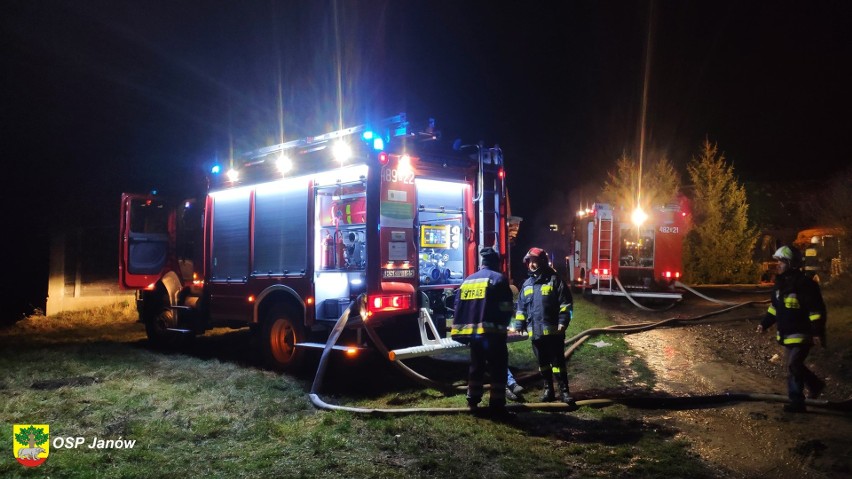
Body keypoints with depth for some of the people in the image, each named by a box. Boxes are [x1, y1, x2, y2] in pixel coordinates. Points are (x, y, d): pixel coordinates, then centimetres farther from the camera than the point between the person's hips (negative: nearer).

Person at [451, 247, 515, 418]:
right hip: (492, 332, -6)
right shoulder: (499, 279, -4)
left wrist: (462, 331, 17)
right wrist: (502, 325, 7)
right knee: (498, 368, 0)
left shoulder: (468, 280, 14)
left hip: (472, 332, 6)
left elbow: (459, 307, 13)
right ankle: (496, 406, -1)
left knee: (476, 367, 18)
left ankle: (473, 402, 23)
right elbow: (506, 308, -9)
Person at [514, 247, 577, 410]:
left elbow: (566, 303, -7)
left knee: (557, 361, -2)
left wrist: (563, 322, -14)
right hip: (535, 331, 6)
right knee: (543, 362, 12)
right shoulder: (527, 284, 13)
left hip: (553, 330, -5)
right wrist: (519, 325, 10)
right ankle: (548, 389, 22)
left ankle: (564, 391, 4)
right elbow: (521, 307, 18)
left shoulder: (554, 280, -4)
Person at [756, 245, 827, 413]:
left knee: (793, 366, -11)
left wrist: (818, 332, -23)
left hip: (801, 334, -9)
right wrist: (765, 324, 16)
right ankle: (816, 385, 37)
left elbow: (817, 310, -19)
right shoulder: (780, 284, 7)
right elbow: (774, 307, 19)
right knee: (794, 365, 17)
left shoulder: (805, 285, -19)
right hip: (786, 335, 9)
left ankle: (796, 402, 3)